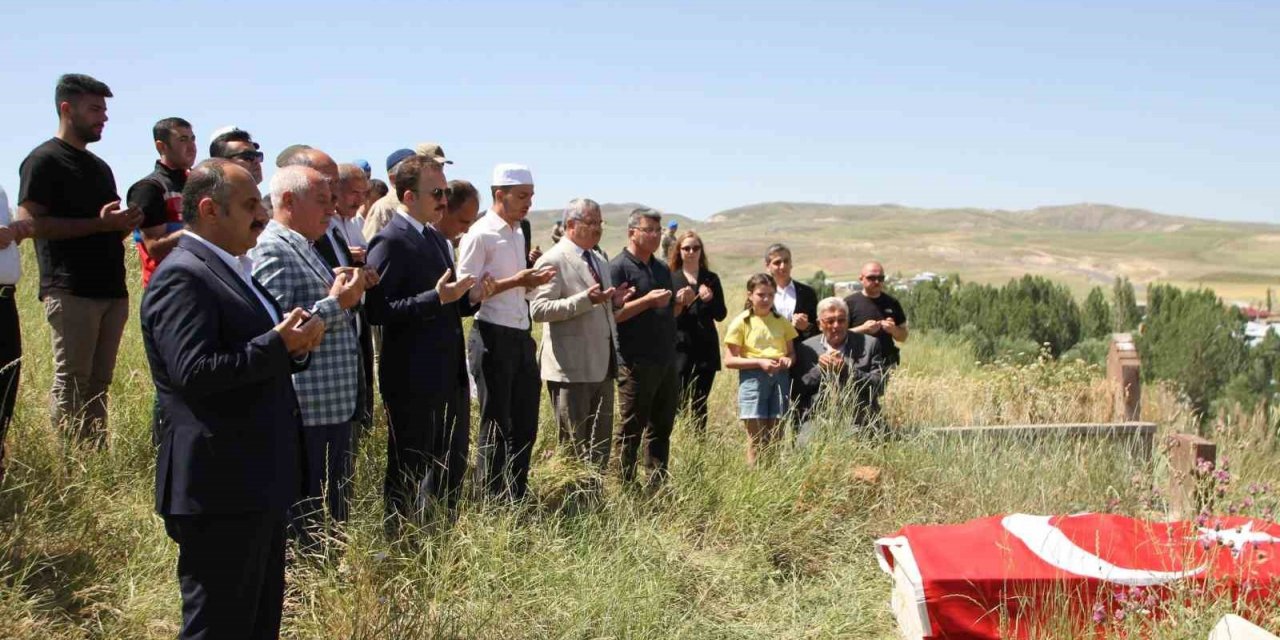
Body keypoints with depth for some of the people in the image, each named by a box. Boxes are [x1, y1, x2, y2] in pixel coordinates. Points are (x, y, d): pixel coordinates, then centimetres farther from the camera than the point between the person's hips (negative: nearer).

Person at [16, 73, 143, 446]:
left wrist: (123, 225, 5)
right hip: (71, 292, -8)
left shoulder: (99, 167, 21)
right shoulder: (44, 161, -3)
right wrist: (98, 223, -17)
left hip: (111, 290, 8)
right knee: (71, 385, -6)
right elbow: (29, 223, -14)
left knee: (98, 384, 8)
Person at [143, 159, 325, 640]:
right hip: (219, 490, -10)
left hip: (257, 483, 10)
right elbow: (194, 372, -25)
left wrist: (297, 345, 2)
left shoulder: (232, 271, 17)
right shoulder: (182, 276, -15)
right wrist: (278, 343, -20)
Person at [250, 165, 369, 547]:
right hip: (307, 406, -10)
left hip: (335, 401, 10)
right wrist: (336, 302, -19)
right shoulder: (271, 250, -14)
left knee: (338, 502, 18)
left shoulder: (303, 249, 17)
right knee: (307, 515, 0)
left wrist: (347, 290, 8)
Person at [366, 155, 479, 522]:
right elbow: (377, 311, -21)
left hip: (451, 376, 9)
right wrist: (437, 298, -26)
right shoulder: (390, 241, -14)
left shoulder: (437, 240, 14)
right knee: (410, 474, 4)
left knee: (452, 470, 17)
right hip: (413, 381, -9)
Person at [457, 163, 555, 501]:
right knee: (495, 425, 2)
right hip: (493, 337, -8)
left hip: (520, 336, 8)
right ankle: (490, 501, 13)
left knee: (525, 423, 11)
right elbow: (467, 292, -15)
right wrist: (514, 281, -20)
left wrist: (532, 281, 4)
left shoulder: (517, 234, 15)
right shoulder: (480, 235, -11)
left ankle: (517, 497, 22)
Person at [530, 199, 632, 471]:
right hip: (572, 367, -8)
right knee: (573, 444, 0)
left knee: (601, 443, 12)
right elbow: (539, 310, -19)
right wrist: (586, 299, -26)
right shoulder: (553, 260, -9)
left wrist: (613, 301, 5)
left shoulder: (599, 261, 18)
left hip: (602, 366, 8)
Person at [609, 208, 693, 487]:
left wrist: (681, 301, 4)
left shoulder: (662, 268, 17)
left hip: (667, 361, 8)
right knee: (631, 430, -2)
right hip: (636, 363, -8)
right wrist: (647, 301, -23)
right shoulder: (618, 267, -8)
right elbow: (611, 314, -15)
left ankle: (657, 485, 19)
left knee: (662, 427, 12)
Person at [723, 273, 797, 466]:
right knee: (757, 442, -3)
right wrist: (759, 362, -16)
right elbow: (729, 360, -4)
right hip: (753, 379, -4)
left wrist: (788, 359, -6)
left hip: (780, 378, 4)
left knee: (776, 440, 5)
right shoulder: (741, 322, -1)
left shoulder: (781, 321, 11)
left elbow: (792, 351, 19)